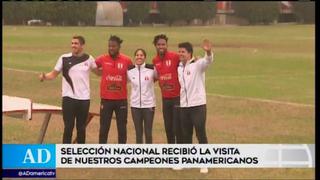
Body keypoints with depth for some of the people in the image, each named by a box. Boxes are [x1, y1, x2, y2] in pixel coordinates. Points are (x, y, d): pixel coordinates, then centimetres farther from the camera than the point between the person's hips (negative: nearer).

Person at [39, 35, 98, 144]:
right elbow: (54, 74, 1)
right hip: (69, 97, -2)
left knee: (81, 127, 10)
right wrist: (45, 76, -18)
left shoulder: (88, 59, 4)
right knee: (68, 127, -2)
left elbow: (98, 72, 17)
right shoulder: (64, 58, -2)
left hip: (84, 98, 2)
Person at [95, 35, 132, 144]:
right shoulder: (102, 59, -2)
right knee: (104, 128, 4)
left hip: (121, 100, 0)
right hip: (106, 99, 0)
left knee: (122, 129, 7)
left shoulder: (126, 60, -2)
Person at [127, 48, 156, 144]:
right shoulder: (130, 70, -1)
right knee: (138, 132, 8)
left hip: (149, 104, -2)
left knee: (148, 132, 2)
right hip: (135, 104, 2)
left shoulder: (151, 69, -7)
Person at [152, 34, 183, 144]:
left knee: (178, 128, -3)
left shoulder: (175, 57, -12)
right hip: (165, 98, 6)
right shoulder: (155, 61, 6)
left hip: (177, 97, -6)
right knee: (168, 127, 13)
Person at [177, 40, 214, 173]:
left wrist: (208, 52, -50)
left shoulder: (198, 65, -9)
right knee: (186, 135, 13)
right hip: (184, 106, 6)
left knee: (201, 134, -2)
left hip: (198, 105, -6)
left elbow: (208, 61, -29)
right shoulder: (179, 68, 11)